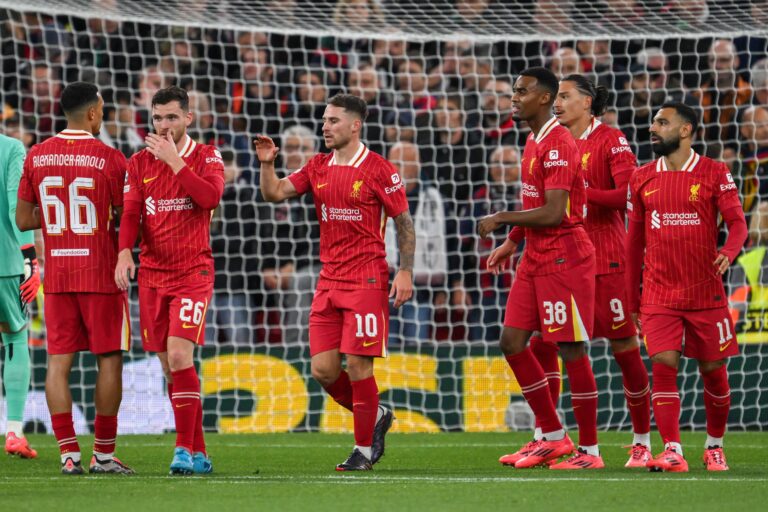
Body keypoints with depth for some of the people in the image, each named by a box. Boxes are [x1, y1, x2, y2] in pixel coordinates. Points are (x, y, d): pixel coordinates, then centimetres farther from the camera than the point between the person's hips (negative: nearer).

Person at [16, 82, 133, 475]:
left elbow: (23, 220, 8)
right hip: (101, 273, -4)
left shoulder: (36, 157, 3)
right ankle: (104, 454, 6)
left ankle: (68, 453, -3)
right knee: (109, 360, 5)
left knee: (59, 360, 3)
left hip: (56, 276, 4)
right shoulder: (109, 159, -9)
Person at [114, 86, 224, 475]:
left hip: (193, 272, -4)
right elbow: (130, 212, 2)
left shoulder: (207, 157, 1)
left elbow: (211, 197, -18)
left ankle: (185, 450, -15)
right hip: (152, 275, 4)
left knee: (179, 357, -18)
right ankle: (198, 453, 13)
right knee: (169, 366, 5)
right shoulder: (140, 162, 10)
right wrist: (125, 251, -16)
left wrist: (174, 160, -16)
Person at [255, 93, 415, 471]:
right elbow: (275, 193, 6)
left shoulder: (378, 170, -5)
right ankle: (375, 417, 25)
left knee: (358, 366, -7)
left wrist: (405, 272, -10)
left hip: (366, 281, -6)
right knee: (322, 369, 2)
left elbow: (404, 223, -2)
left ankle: (364, 449, 5)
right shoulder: (318, 167, 11)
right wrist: (267, 164, -13)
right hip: (329, 281, 6)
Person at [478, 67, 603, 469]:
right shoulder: (533, 143, 14)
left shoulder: (558, 145, -17)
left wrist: (501, 219, -14)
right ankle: (552, 437, 16)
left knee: (571, 350, -5)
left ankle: (589, 450, 2)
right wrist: (512, 243, 17)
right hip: (535, 261, 10)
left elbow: (553, 213, -22)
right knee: (512, 341, 8)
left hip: (564, 261, -10)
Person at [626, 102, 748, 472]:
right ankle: (672, 452, -15)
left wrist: (729, 252, -26)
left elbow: (737, 222, -3)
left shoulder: (714, 174, -2)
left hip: (705, 292, -2)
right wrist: (632, 299, 13)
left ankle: (714, 446, 24)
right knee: (664, 364, -13)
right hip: (659, 295, 2)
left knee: (713, 369, 5)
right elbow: (634, 239, 13)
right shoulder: (642, 179, 8)